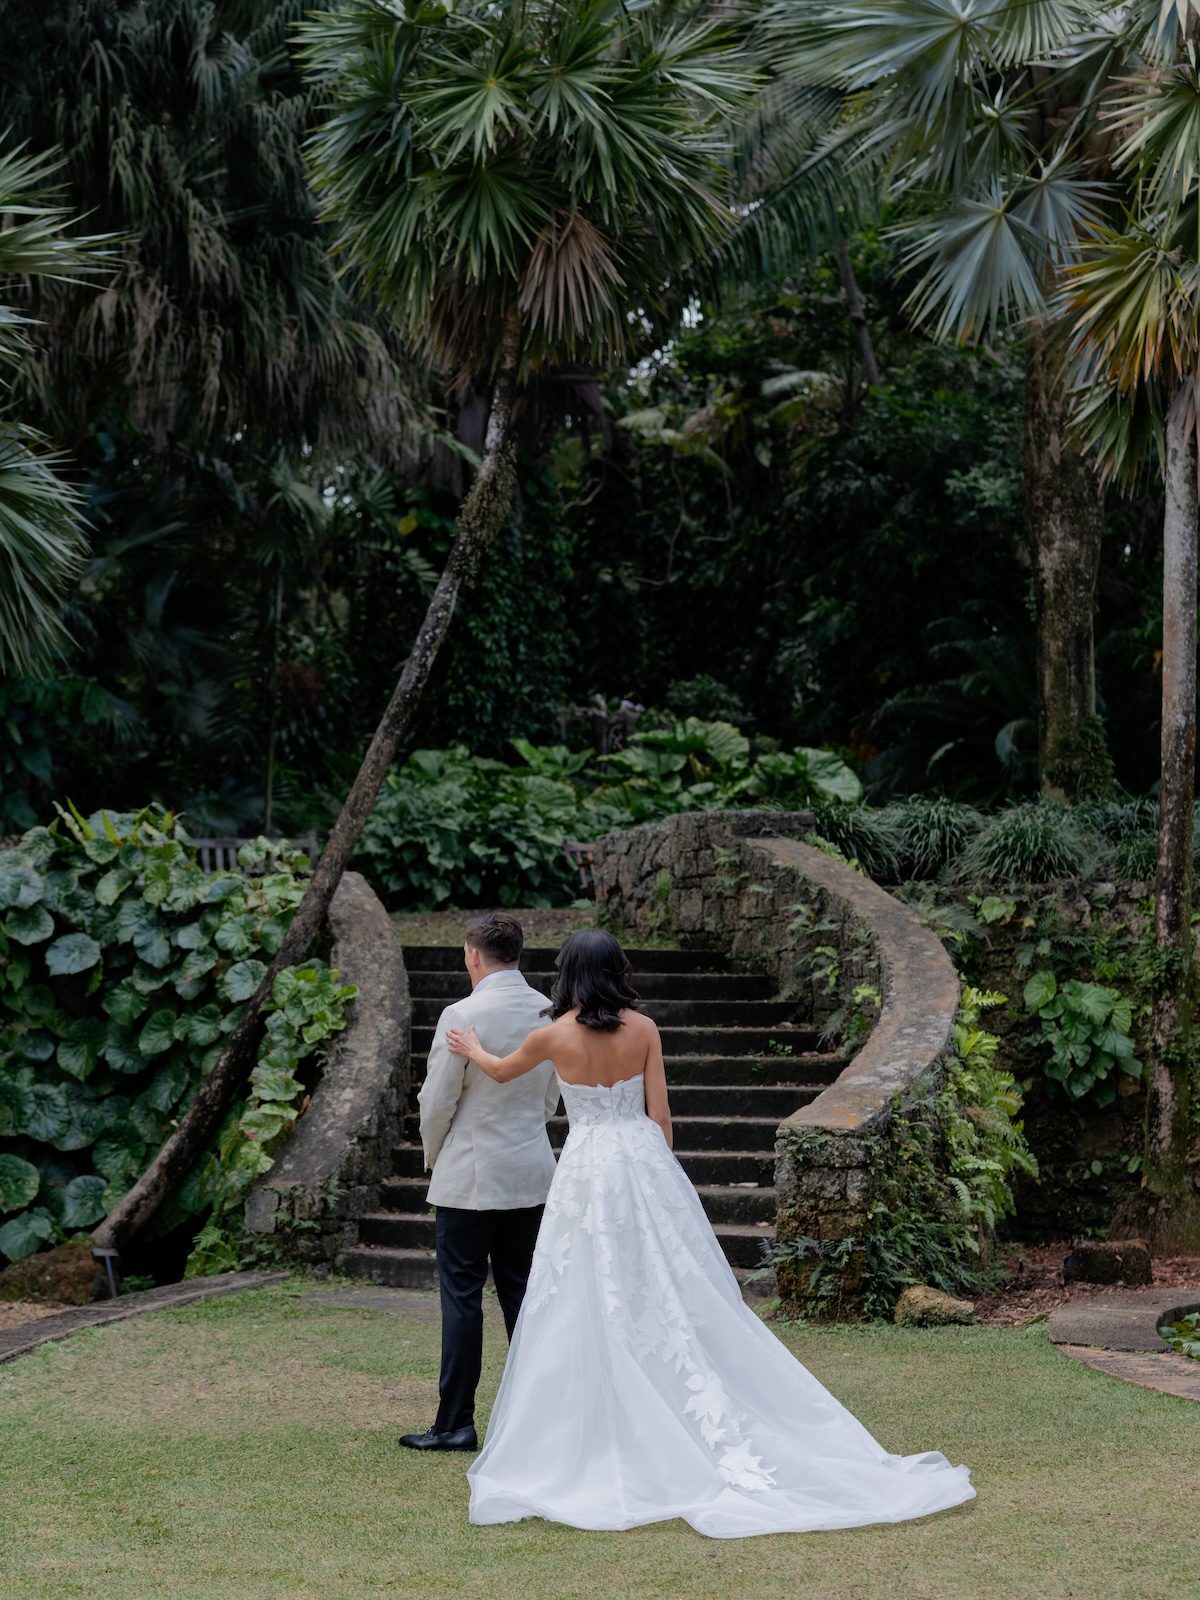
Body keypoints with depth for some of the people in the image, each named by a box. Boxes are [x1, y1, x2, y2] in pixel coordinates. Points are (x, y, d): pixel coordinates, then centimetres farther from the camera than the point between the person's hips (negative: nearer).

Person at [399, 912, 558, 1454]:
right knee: (521, 1292, 12)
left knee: (462, 1298, 0)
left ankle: (455, 1423, 4)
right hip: (531, 1172, 6)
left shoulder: (462, 1016, -16)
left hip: (469, 1176, -6)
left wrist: (434, 1159, 7)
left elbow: (436, 1103, -10)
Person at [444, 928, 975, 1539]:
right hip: (644, 1162, 2)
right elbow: (659, 1115, 2)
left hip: (587, 1171, -2)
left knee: (592, 1310, 3)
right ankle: (721, 1440, 5)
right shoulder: (643, 1029, -1)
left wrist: (471, 1048, 37)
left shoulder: (553, 1036, -4)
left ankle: (601, 1447, 6)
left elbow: (502, 1071, 16)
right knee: (677, 1302, 5)